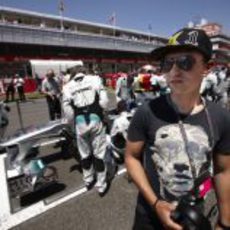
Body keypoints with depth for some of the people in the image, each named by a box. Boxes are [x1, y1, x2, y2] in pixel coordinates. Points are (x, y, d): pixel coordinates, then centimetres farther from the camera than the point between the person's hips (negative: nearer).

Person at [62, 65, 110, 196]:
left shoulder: (67, 86, 10)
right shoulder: (95, 79, 8)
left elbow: (67, 111, 4)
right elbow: (104, 101, -2)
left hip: (79, 122, 2)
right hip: (96, 119, -1)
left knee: (85, 153, 20)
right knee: (99, 153, 10)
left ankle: (88, 181, 39)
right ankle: (101, 186, 22)